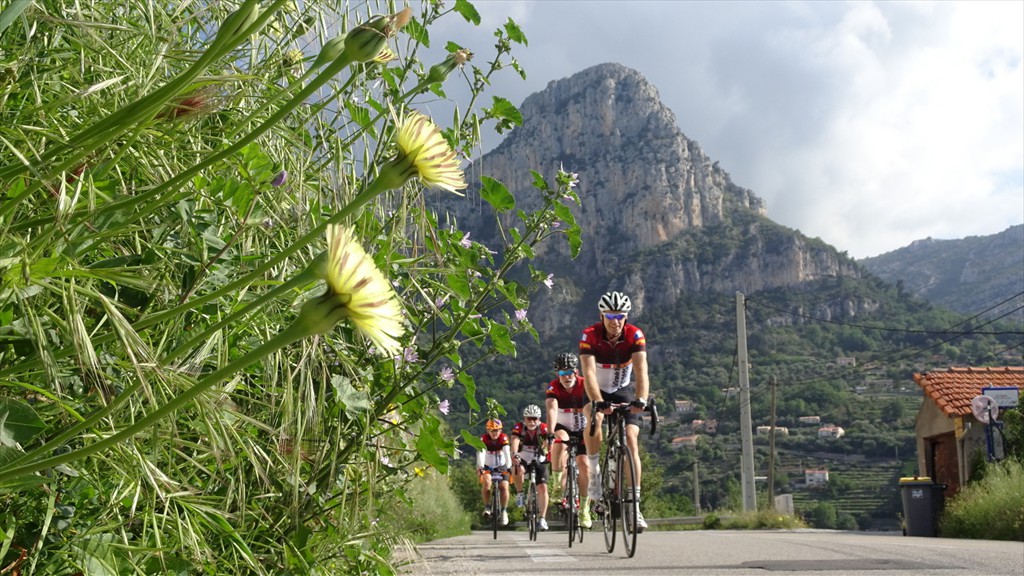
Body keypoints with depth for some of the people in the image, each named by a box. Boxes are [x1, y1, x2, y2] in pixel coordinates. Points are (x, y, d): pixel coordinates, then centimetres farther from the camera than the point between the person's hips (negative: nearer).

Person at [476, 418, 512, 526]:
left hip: (501, 467, 0)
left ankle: (504, 511, 4)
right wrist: (480, 467, -48)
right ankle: (487, 507, -13)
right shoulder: (484, 439, -18)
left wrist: (509, 467, -43)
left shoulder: (503, 438, -17)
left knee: (504, 487, -17)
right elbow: (480, 453, -32)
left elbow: (507, 453, -28)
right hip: (487, 467, 0)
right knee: (486, 482, -28)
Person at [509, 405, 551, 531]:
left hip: (539, 461, 1)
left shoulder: (543, 428, -18)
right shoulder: (519, 427, -19)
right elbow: (515, 441, -37)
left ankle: (542, 519, -3)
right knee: (517, 470, -34)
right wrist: (514, 454, -57)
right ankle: (519, 493, -8)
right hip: (522, 460, -1)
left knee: (543, 488, -12)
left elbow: (548, 442, -34)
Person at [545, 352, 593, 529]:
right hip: (562, 428, 0)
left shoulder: (585, 385, -19)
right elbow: (552, 409, -35)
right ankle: (557, 485, -21)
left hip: (582, 430, 0)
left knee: (585, 465, -16)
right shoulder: (553, 387, -20)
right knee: (560, 442, -35)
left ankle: (584, 510, -2)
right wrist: (550, 432, -51)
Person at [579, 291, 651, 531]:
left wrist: (641, 399, -50)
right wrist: (598, 402, -50)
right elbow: (589, 373, -35)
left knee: (631, 441, -13)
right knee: (595, 418, -33)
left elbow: (641, 371, -32)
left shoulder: (635, 335, -21)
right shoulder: (590, 335, -24)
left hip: (624, 391, 1)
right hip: (597, 391, -1)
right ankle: (594, 470, -10)